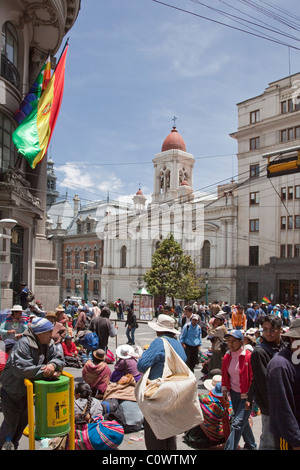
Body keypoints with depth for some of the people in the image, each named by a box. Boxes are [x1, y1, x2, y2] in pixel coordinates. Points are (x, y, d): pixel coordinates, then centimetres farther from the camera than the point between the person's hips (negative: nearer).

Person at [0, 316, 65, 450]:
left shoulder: (48, 344, -7)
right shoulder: (23, 344, -30)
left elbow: (59, 358, -6)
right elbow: (22, 369, -38)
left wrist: (53, 365, -30)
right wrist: (46, 371, -34)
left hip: (28, 389, 7)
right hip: (12, 390, -7)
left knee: (23, 421, 20)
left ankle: (13, 445, 41)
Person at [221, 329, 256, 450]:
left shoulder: (249, 356, -17)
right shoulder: (227, 357, 2)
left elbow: (254, 378, -14)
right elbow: (224, 375, 16)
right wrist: (224, 389, 7)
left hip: (246, 396, -6)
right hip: (234, 394, 6)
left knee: (237, 424, -11)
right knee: (243, 421, 20)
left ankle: (229, 448, -6)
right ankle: (251, 445, 40)